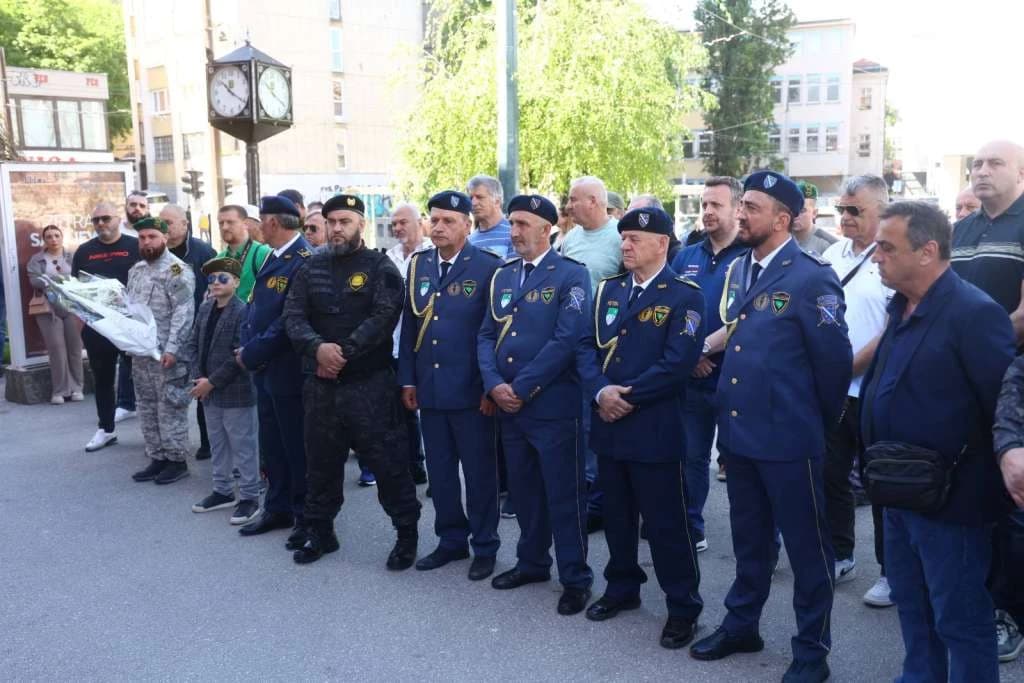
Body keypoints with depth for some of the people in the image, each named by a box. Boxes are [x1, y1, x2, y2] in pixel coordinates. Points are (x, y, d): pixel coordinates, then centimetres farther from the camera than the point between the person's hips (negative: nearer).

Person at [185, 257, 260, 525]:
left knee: (243, 446, 2)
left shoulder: (243, 312, -14)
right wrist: (197, 377, -3)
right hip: (209, 391, 8)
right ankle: (223, 490, 32)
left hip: (236, 392, -8)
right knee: (217, 444, 18)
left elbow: (239, 354, -19)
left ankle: (249, 496, 12)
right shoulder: (205, 308, 8)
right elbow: (193, 343, 10)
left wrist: (212, 382, -18)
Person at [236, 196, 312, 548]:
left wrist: (253, 353, -16)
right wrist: (247, 348, -1)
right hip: (264, 369, 9)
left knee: (296, 446, 3)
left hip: (289, 371, -9)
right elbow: (254, 305, 13)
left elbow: (290, 321, -23)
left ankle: (305, 516, 17)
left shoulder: (304, 261, -18)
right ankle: (278, 508, 31)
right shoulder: (272, 257, 11)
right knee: (272, 444, 18)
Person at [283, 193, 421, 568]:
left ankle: (407, 533, 15)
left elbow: (383, 317, -16)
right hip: (320, 383, 5)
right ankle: (319, 531, 31)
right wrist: (318, 347, -18)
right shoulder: (312, 268, 9)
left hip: (370, 383, -4)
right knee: (322, 461, 15)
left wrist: (343, 353, -19)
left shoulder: (381, 267, -4)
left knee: (388, 462, 0)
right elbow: (293, 316, 1)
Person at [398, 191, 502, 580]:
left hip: (471, 389, -5)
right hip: (429, 387, 5)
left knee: (479, 470, 6)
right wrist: (407, 379, 7)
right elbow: (409, 325, 11)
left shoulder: (488, 267, -8)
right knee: (439, 470, 14)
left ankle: (484, 547, 20)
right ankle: (451, 540, 28)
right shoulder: (418, 265, 9)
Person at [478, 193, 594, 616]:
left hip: (553, 406, -6)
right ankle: (532, 561, 34)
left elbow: (567, 339, -16)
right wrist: (494, 384, -8)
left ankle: (576, 579, 16)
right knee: (523, 490, 17)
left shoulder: (571, 275, -7)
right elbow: (486, 336, 10)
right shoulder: (502, 276, 13)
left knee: (563, 495, 2)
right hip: (507, 406, 6)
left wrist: (522, 388, -16)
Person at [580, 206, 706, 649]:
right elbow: (589, 346, 5)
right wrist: (599, 390, -13)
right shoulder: (609, 290, 10)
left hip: (655, 429, -6)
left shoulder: (684, 295, -9)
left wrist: (628, 397, -16)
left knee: (666, 522, 3)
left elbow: (678, 361, -18)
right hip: (608, 424, 6)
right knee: (616, 515, 18)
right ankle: (622, 588, 36)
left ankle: (683, 608, 17)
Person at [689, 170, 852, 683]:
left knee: (805, 544, 7)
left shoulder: (812, 277, -14)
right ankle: (741, 624, 38)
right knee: (749, 536, 21)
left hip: (787, 437, -7)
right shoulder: (737, 269, 9)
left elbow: (835, 358, -12)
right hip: (738, 430, 7)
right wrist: (729, 407, 15)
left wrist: (820, 420, -2)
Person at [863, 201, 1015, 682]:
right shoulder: (901, 309, 7)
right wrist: (878, 466, 12)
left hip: (950, 501, -8)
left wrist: (966, 480, -17)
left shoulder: (974, 313, -20)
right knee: (911, 607, 23)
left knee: (961, 620, 7)